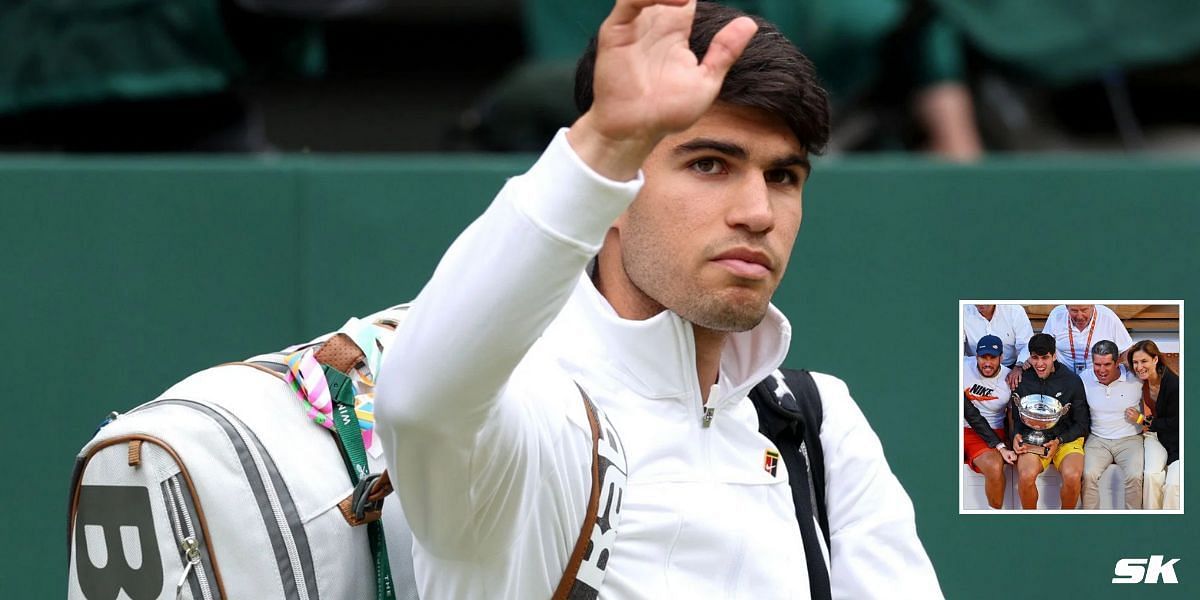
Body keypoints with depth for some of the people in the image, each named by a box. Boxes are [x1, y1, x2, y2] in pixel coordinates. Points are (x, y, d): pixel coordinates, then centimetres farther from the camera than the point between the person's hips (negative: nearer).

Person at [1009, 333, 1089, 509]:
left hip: (1066, 439, -1)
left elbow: (1082, 423, 4)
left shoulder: (1072, 381, -2)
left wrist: (1059, 441, -9)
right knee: (1026, 475, -31)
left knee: (1072, 476, -32)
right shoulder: (1023, 381, 4)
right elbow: (1015, 416, 16)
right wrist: (1016, 435, -5)